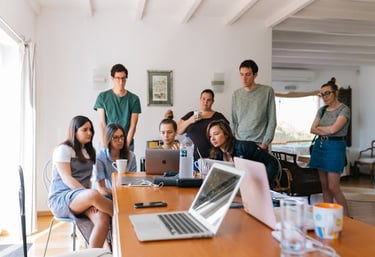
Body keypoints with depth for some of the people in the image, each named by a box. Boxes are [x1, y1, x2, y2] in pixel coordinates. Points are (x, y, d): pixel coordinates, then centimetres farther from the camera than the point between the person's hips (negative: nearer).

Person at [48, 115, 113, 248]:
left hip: (82, 199, 6)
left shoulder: (89, 151, 19)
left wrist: (91, 200, -4)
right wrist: (91, 195, -25)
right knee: (94, 194, -38)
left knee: (103, 219, -29)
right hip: (61, 198, -5)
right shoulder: (63, 149, -2)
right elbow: (66, 179, -13)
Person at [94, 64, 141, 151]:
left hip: (127, 144, 0)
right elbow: (102, 124, -2)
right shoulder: (102, 97, 1)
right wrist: (104, 145, -11)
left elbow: (133, 126, -2)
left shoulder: (134, 99, 1)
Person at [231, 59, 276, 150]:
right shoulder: (236, 94, 7)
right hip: (239, 143, 3)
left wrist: (265, 143, -9)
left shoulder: (267, 91, -3)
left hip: (259, 144, -3)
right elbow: (234, 121, 11)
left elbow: (272, 121, -3)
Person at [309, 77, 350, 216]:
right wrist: (326, 131, -11)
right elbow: (312, 129, 5)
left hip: (335, 146, -6)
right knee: (324, 185, 9)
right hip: (320, 146, 6)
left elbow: (333, 129, -18)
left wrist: (319, 127, -1)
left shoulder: (344, 109, -6)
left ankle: (347, 217, 6)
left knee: (333, 187, -8)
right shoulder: (322, 110, 12)